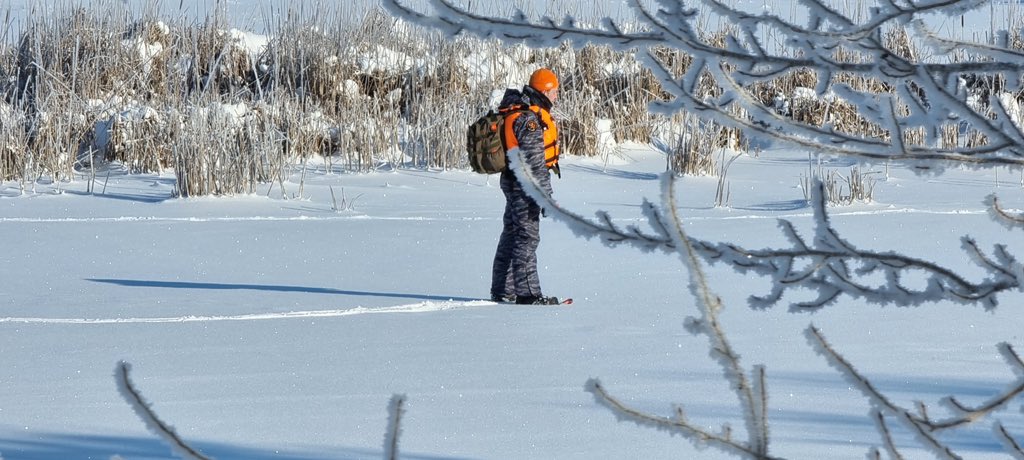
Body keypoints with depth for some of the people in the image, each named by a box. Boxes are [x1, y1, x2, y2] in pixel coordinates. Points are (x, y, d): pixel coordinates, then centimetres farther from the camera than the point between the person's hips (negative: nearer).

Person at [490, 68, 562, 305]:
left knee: (511, 235, 15)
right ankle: (528, 293, -8)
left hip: (513, 181, 10)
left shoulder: (517, 112, 13)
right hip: (524, 185, -10)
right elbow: (535, 161, -22)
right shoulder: (530, 118, -20)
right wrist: (546, 195, -20)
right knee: (527, 236, -8)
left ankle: (502, 291, 21)